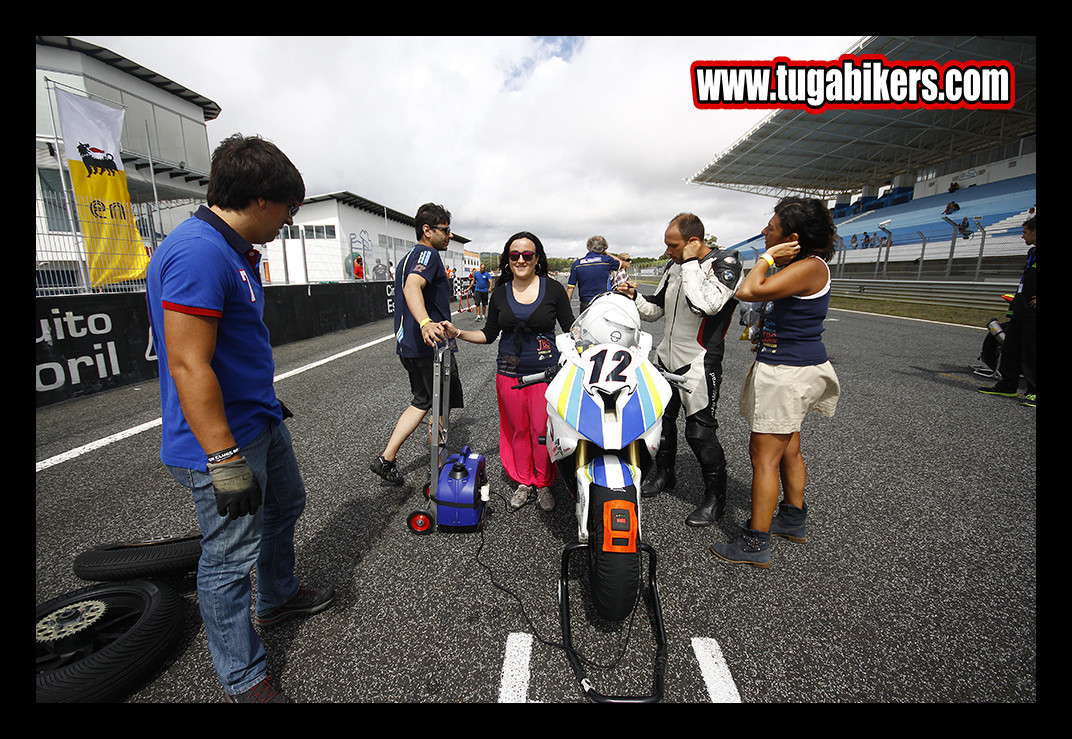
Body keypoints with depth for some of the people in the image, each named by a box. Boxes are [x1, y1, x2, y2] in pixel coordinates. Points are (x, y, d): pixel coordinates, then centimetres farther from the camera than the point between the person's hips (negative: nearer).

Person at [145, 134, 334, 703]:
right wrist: (225, 461, -26)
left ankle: (279, 596, 50)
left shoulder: (235, 251, 9)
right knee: (231, 558, 5)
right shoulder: (198, 252, -24)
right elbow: (188, 367, -28)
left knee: (284, 507, 26)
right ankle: (243, 680, 25)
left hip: (260, 419, 11)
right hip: (222, 440, -10)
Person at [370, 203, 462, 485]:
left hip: (408, 345, 10)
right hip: (431, 346, -10)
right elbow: (412, 286, -32)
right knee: (441, 409, 4)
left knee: (422, 401, 20)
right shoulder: (428, 254, -12)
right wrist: (426, 323, -49)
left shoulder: (409, 257, 21)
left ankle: (386, 459, 17)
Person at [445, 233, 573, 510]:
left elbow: (571, 329, 1)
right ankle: (523, 482, 31)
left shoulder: (554, 288, -2)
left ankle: (544, 484, 24)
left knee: (542, 431, 3)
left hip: (546, 371, -2)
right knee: (518, 430, 12)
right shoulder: (500, 293, 6)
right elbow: (489, 334, 11)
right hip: (509, 373, 3)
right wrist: (457, 332, 0)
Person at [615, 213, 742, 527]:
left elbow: (706, 305, -31)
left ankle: (716, 497, 18)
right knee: (661, 418, 18)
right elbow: (656, 309, 15)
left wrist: (690, 263, -23)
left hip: (699, 363, -7)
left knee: (700, 433, -3)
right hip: (666, 357, 8)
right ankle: (664, 474, 41)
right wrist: (635, 297, -4)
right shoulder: (675, 267, 8)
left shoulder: (725, 262, -14)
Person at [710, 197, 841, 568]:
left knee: (764, 454, -5)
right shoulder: (798, 266, 11)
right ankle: (794, 519, 38)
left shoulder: (811, 267, -19)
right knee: (788, 449, 20)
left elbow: (748, 292, -28)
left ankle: (756, 544, 5)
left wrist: (768, 257, -16)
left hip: (787, 372, -11)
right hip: (795, 367, 11)